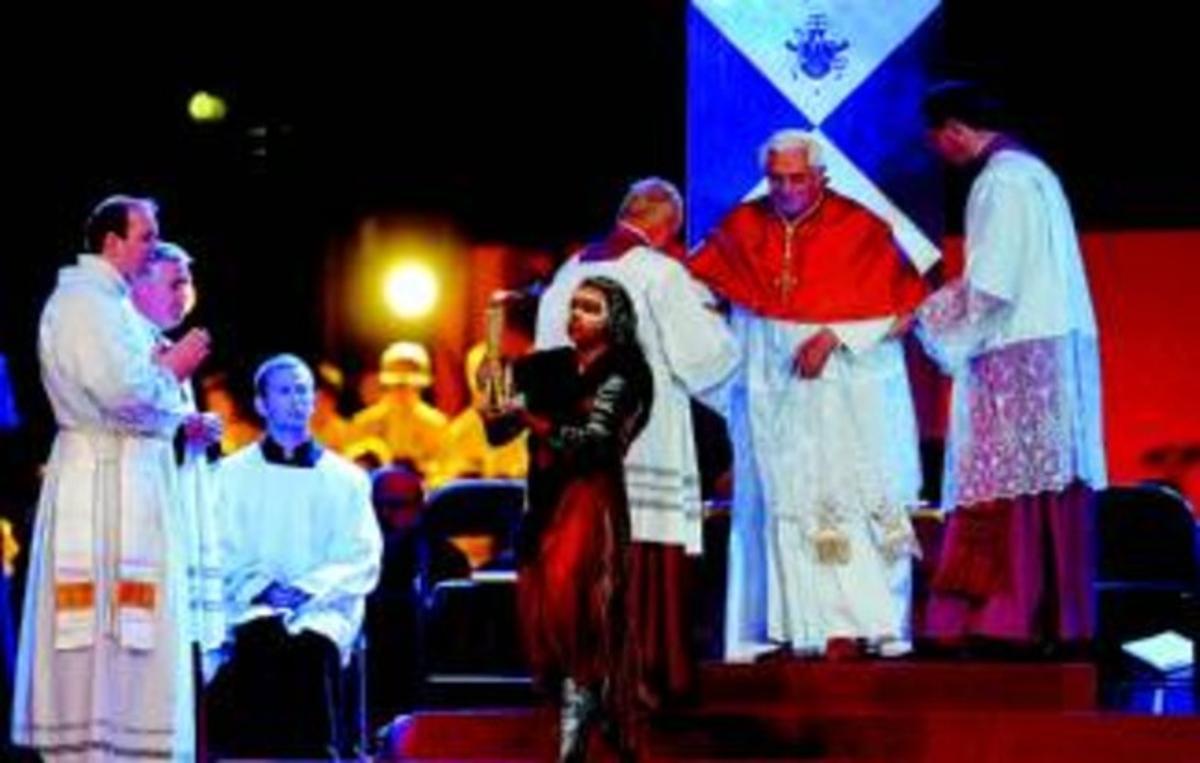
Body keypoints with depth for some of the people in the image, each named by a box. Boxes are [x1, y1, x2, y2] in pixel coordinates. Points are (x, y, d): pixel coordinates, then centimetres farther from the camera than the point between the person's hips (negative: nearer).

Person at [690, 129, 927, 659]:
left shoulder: (859, 227, -4)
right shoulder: (743, 227, 6)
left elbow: (894, 303, -6)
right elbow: (692, 279, 16)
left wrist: (835, 337, -16)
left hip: (848, 390, -3)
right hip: (772, 391, 3)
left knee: (855, 499, -8)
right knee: (788, 504, -3)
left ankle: (871, 622, -7)